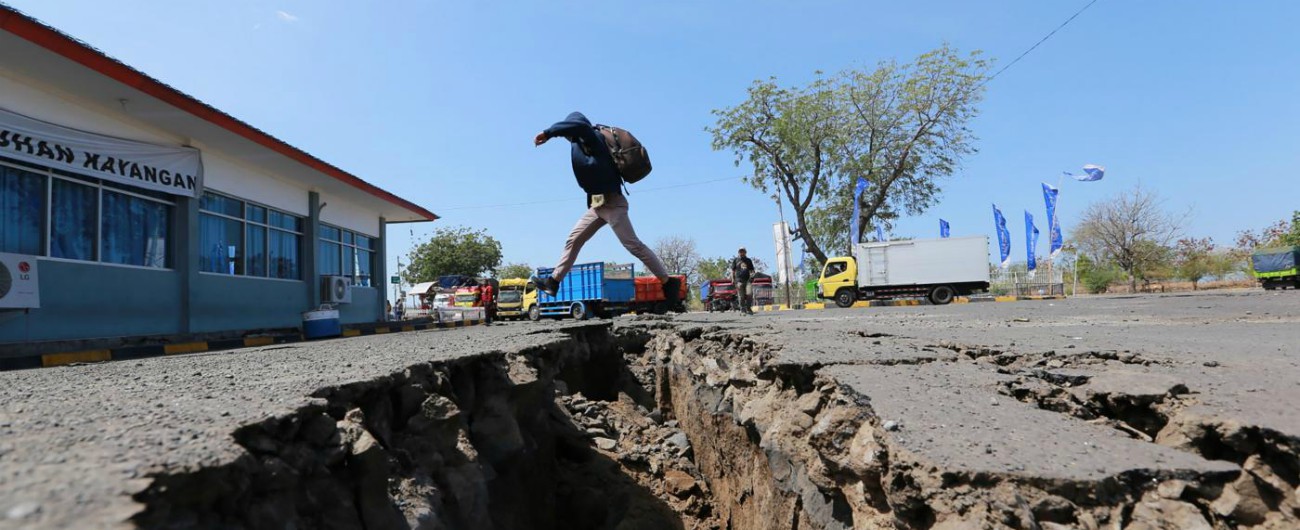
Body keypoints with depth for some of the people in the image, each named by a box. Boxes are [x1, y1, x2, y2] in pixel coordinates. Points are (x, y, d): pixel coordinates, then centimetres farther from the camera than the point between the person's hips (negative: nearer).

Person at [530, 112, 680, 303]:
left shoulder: (592, 138, -6)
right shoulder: (581, 144, 20)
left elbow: (578, 124, -28)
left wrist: (548, 133, -21)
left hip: (611, 203, -10)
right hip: (597, 204, 10)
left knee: (633, 244, -10)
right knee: (573, 240, 9)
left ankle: (668, 282, -5)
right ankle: (553, 282, 15)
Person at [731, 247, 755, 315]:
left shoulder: (748, 260, 18)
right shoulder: (735, 260, 12)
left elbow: (751, 270, 23)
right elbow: (732, 270, 11)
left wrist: (752, 275, 3)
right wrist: (733, 279, 1)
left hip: (747, 280, 1)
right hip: (739, 280, -1)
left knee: (749, 295, -11)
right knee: (741, 296, -2)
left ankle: (749, 309, 1)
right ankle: (742, 310, 6)